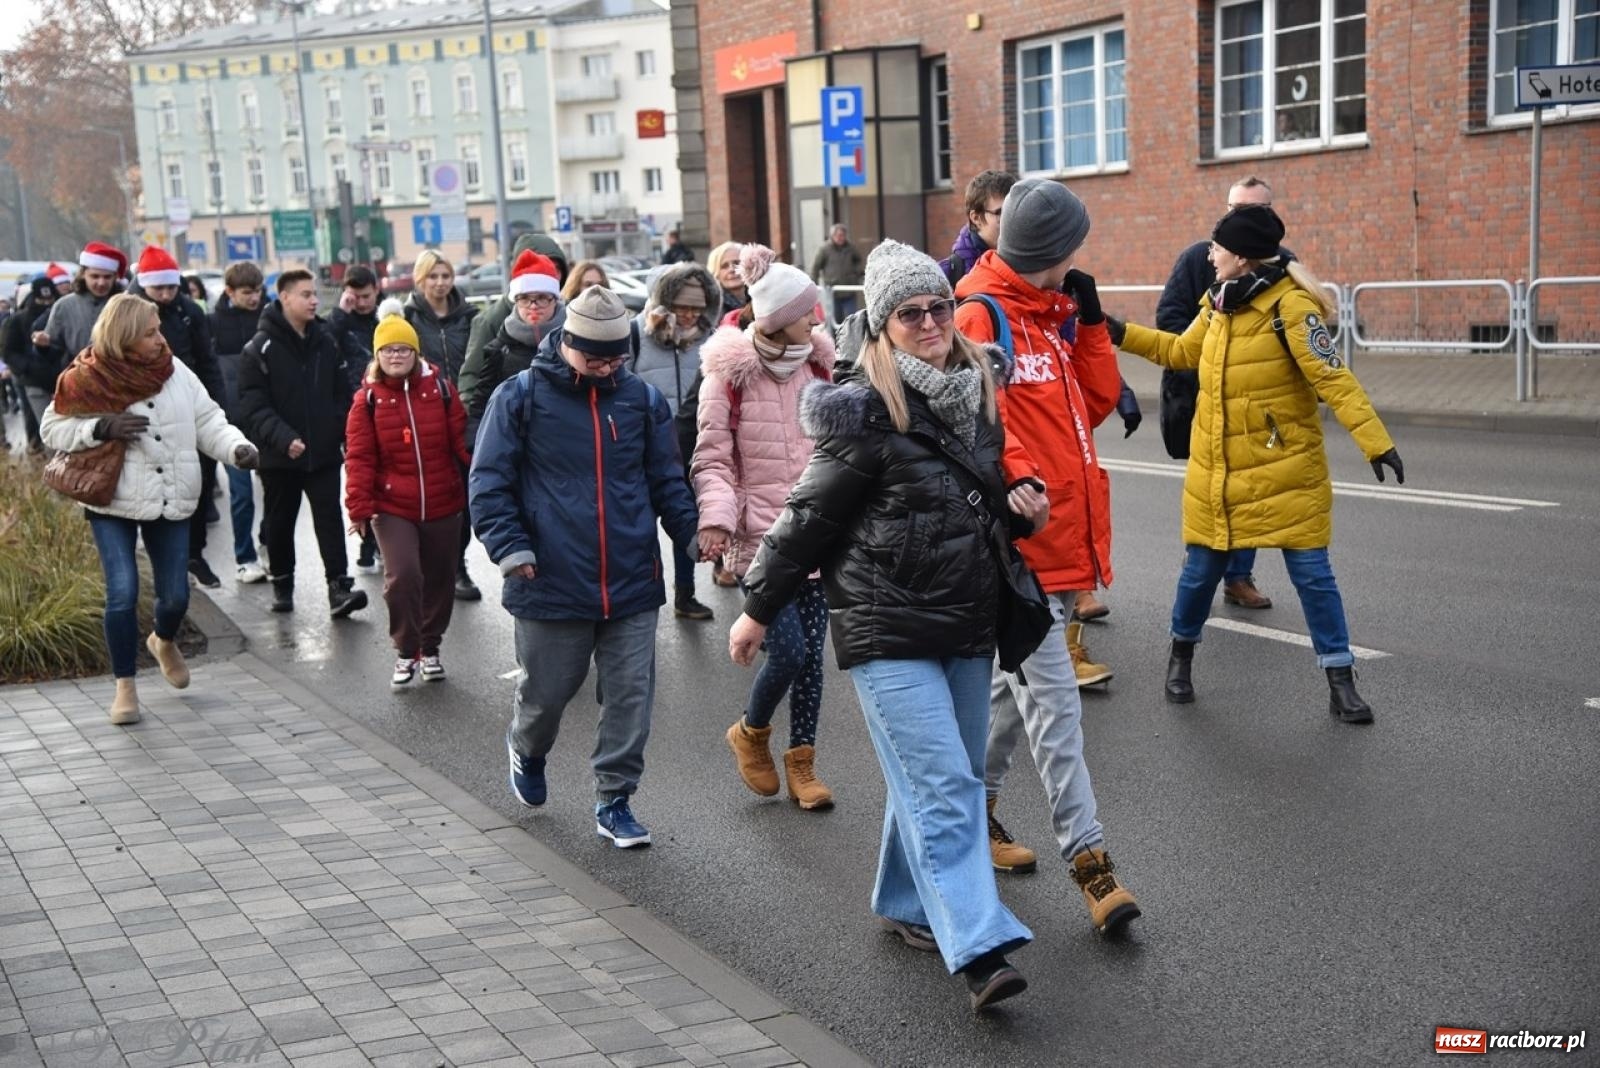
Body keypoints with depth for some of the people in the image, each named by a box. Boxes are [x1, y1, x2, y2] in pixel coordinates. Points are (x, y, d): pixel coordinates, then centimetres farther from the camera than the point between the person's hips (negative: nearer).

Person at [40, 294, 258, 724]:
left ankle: (164, 642, 42)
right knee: (123, 593, -10)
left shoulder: (175, 371, 0)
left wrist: (237, 447, -16)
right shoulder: (90, 379, -9)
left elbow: (208, 422, 2)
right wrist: (102, 427, -19)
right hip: (114, 503, -3)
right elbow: (52, 427, -4)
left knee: (175, 596, 5)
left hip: (170, 502, 3)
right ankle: (124, 686, 8)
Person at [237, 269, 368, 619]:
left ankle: (339, 586, -7)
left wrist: (347, 436, 1)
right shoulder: (260, 348, -7)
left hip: (324, 451, 2)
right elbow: (253, 406, -12)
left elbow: (342, 394, 11)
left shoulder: (326, 340, 7)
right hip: (279, 456, -2)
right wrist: (283, 438, -24)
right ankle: (282, 583, 26)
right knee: (280, 522, 11)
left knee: (330, 518, -4)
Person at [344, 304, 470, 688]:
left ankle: (430, 648, 31)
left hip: (442, 505, 2)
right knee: (402, 576, -15)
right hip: (392, 508, -2)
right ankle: (405, 652, 3)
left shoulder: (439, 388, 1)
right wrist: (359, 507, -9)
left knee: (439, 579, 12)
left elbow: (462, 441, 3)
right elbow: (359, 458, -3)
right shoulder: (368, 400, -2)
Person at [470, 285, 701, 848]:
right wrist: (511, 547, -14)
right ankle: (527, 751, 45)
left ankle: (614, 801, 19)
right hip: (552, 585, -2)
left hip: (633, 584, 2)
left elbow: (667, 480, 12)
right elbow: (488, 482, -2)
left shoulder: (643, 397, 6)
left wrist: (693, 532, -1)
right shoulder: (521, 396, -3)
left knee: (631, 695, 4)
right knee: (545, 691, 12)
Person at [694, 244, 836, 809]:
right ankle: (750, 733, 20)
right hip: (760, 537, -5)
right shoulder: (729, 374, -7)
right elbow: (712, 459, -6)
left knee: (812, 653, 7)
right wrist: (715, 517, -21)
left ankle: (801, 764, 21)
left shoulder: (816, 364, 8)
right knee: (788, 650, -10)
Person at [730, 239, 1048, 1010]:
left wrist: (1018, 509, 1)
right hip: (887, 630, -7)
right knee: (943, 787, -11)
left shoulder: (976, 397, 8)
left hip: (966, 624, 7)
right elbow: (810, 517, -8)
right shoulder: (865, 411, -13)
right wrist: (758, 610, -3)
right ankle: (980, 948, -10)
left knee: (931, 779, 14)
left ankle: (904, 903, 32)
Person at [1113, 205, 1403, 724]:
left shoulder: (1290, 305, -16)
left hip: (1285, 470, -6)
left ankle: (1341, 684, 8)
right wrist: (1123, 334, 19)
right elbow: (1183, 352, 22)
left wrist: (1375, 442, -28)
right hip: (1215, 470, 6)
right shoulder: (1218, 302, 6)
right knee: (1201, 568, 14)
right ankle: (1181, 654, 36)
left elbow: (1333, 378, -21)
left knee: (1312, 573, -1)